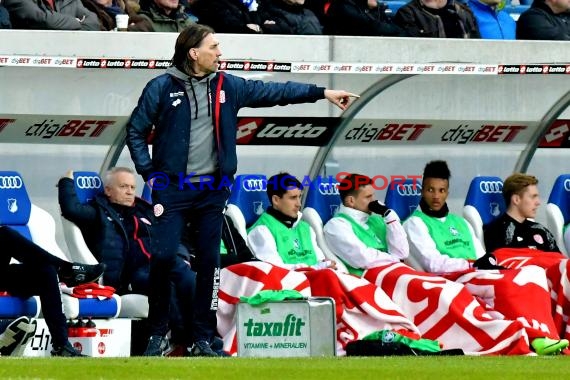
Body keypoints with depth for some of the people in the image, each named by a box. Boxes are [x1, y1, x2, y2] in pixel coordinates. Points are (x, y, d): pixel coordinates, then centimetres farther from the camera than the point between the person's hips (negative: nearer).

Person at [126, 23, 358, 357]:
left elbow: (273, 92, 9)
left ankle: (203, 337, 9)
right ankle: (157, 329, 7)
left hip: (213, 188, 4)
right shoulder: (162, 88, -5)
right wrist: (149, 172, -4)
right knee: (164, 256, -9)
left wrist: (321, 93, 6)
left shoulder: (227, 86, 6)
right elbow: (136, 131, 2)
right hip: (172, 188, -4)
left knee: (210, 260, 3)